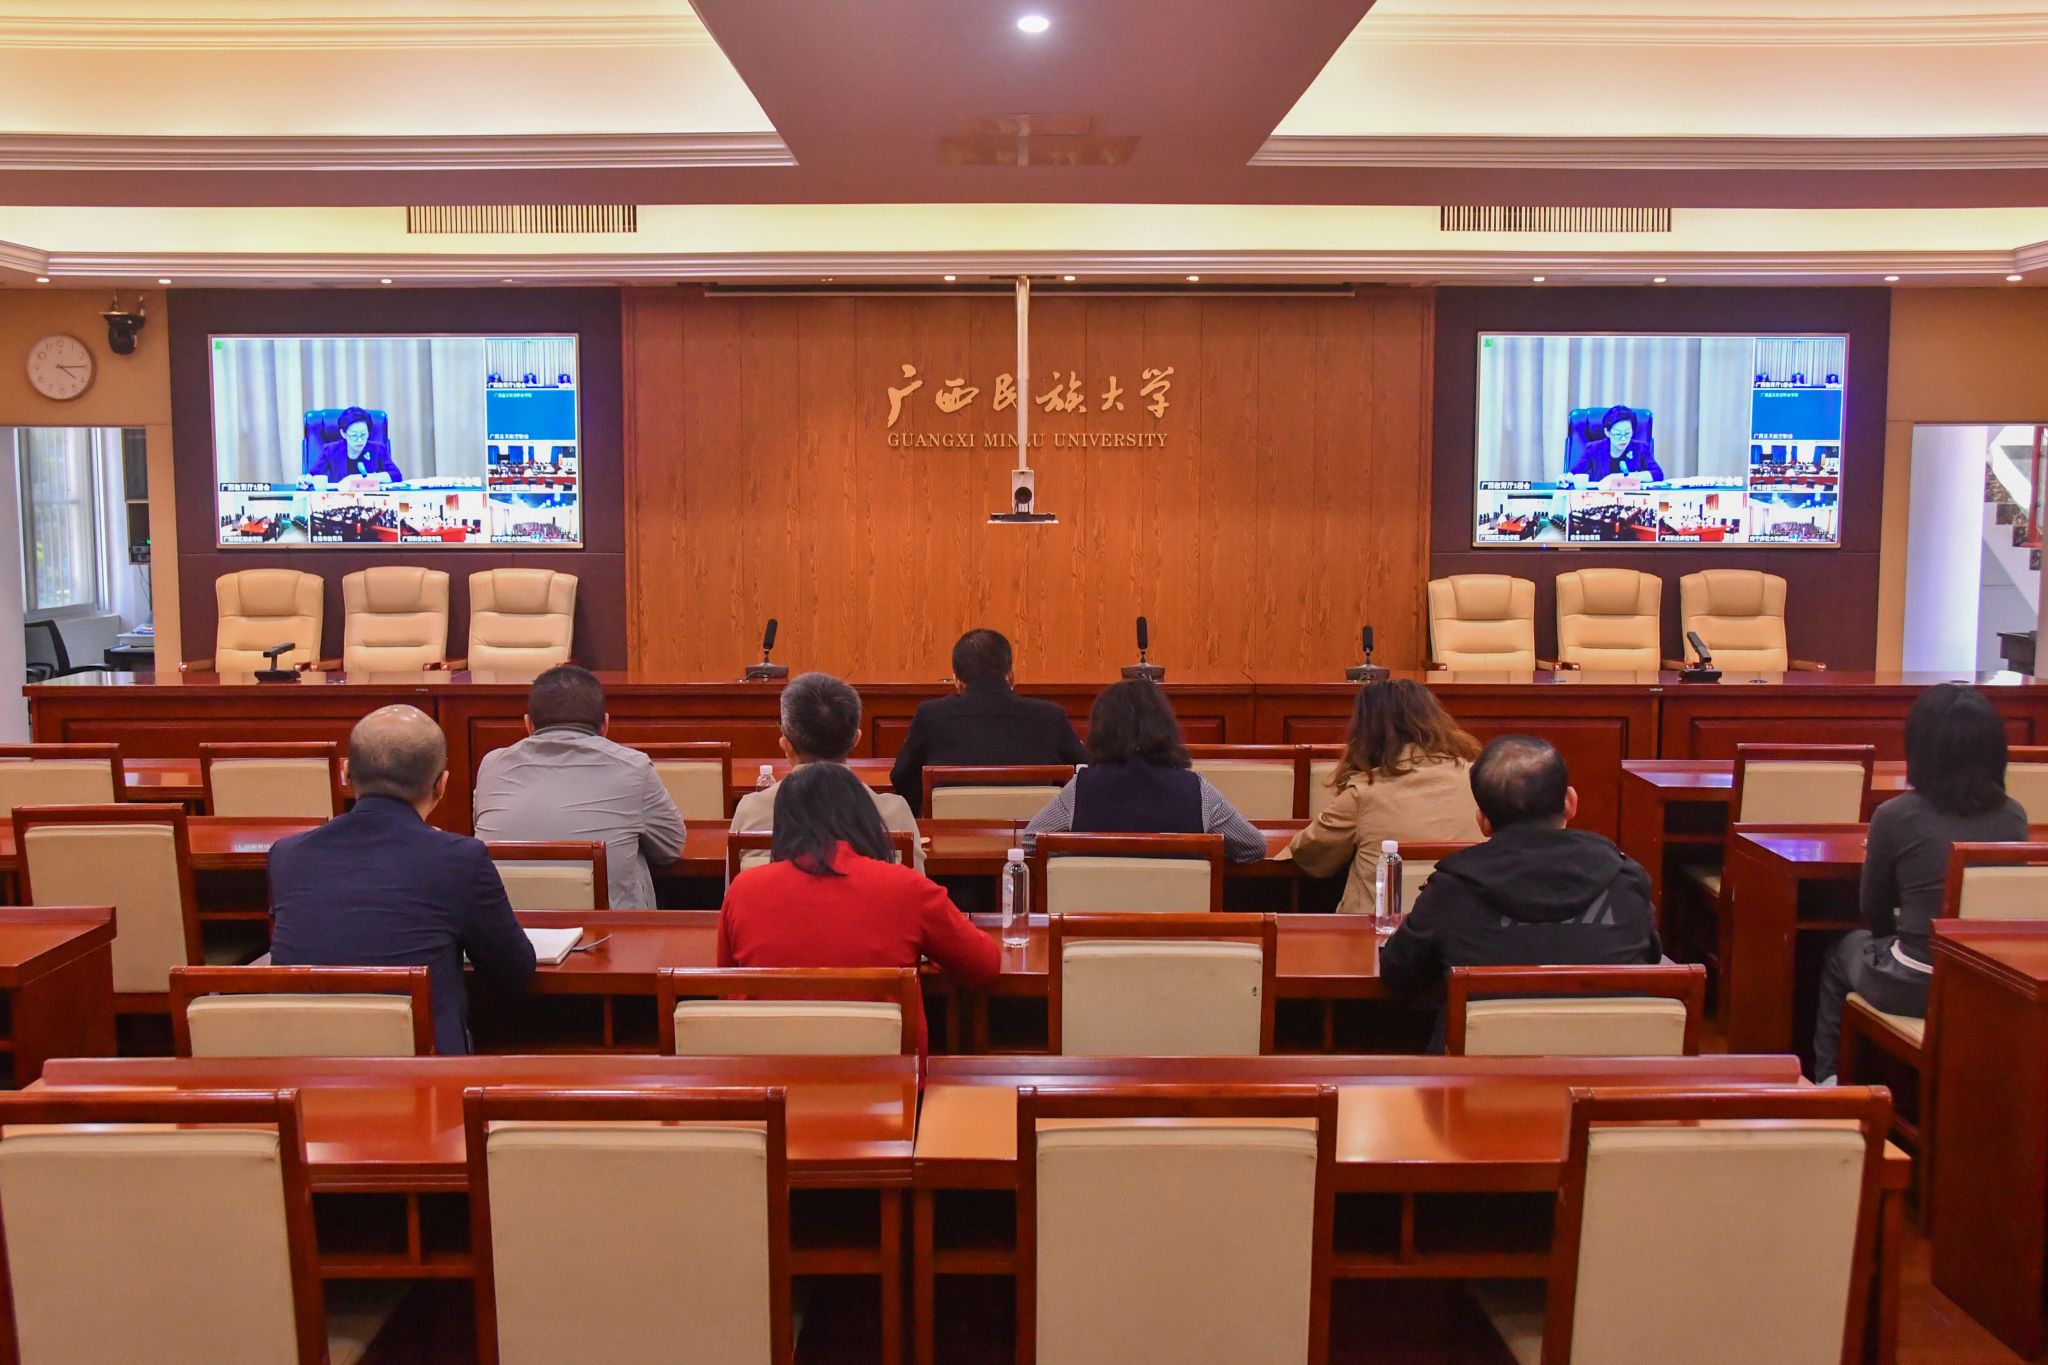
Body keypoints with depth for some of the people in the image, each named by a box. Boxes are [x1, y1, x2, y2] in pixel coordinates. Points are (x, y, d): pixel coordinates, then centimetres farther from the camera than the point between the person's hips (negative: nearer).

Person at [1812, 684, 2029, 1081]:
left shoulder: (1896, 816, -13)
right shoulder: (2014, 816, -2)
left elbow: (1874, 914, 1)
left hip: (1915, 989, -4)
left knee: (1843, 951, 28)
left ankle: (1826, 1078, 35)